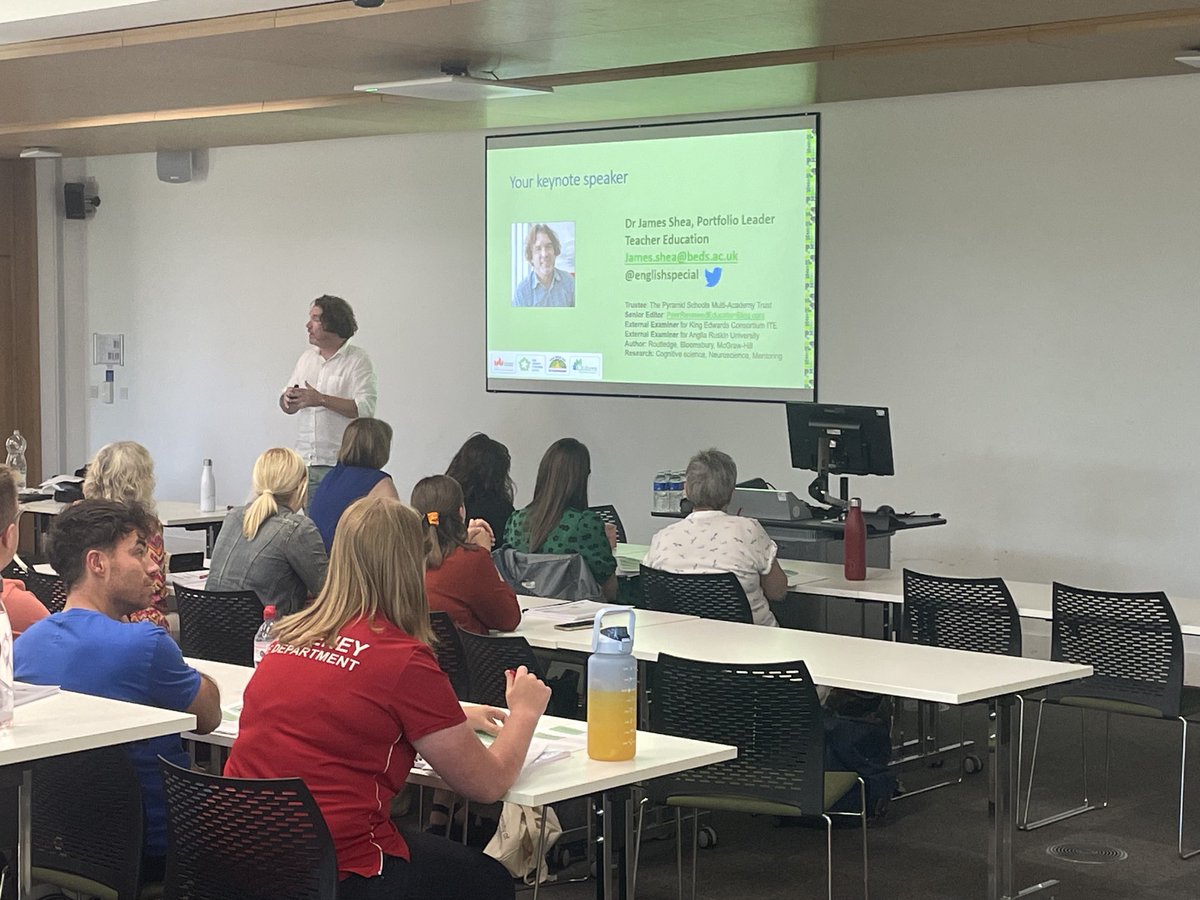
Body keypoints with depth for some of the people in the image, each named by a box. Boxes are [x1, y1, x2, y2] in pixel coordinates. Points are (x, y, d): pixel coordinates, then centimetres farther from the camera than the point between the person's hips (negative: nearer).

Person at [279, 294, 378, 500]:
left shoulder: (358, 360, -3)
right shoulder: (307, 357, 16)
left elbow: (366, 408, -15)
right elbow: (288, 407, 20)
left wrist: (322, 400, -17)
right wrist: (288, 398, -4)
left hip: (341, 463, -5)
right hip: (306, 461, 6)